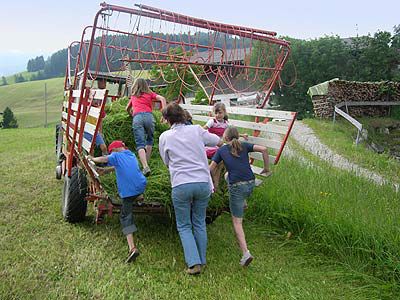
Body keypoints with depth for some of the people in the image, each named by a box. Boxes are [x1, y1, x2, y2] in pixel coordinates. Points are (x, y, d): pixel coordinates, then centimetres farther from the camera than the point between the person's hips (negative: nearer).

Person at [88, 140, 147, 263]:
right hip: (141, 185, 6)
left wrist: (92, 158, 2)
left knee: (126, 217, -5)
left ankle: (132, 248, -17)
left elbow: (104, 159, -16)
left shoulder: (116, 155, 4)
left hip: (128, 190, -6)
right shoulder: (132, 155, 24)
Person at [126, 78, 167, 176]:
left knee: (140, 144, -9)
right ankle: (146, 163, 11)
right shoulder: (150, 94, 24)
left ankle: (145, 166, -27)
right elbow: (162, 99, 8)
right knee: (149, 141, 18)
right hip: (148, 116, 0)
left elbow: (127, 109, 44)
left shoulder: (133, 96, 30)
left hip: (137, 118, 0)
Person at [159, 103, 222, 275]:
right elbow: (218, 141, 19)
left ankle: (194, 263, 3)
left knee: (184, 226, 12)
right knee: (199, 223, 17)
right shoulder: (197, 130, 5)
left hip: (180, 185, -2)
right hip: (203, 182, 2)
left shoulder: (165, 137, 2)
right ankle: (202, 260, 25)